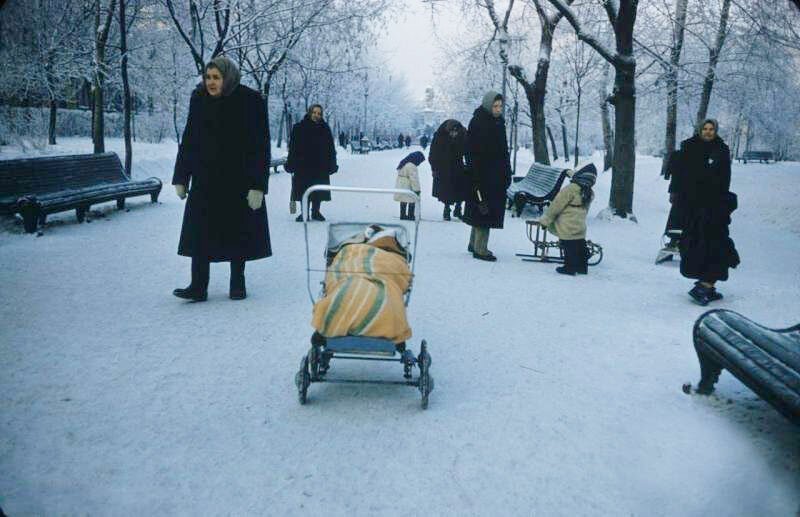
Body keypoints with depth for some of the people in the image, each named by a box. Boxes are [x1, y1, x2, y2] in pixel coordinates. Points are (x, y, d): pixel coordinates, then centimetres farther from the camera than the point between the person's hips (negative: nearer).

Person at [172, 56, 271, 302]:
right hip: (205, 180, 3)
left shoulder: (250, 101, -10)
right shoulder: (199, 100, 2)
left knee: (238, 233, 7)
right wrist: (181, 178, 5)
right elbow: (188, 140, 7)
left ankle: (238, 284, 21)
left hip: (239, 180, -3)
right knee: (200, 233, 0)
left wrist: (257, 185, -16)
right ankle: (198, 287, 5)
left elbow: (261, 146, -11)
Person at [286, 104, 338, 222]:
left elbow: (331, 149, 6)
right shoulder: (299, 128, 0)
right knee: (303, 190, 1)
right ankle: (304, 212, 10)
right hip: (303, 166, -2)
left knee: (318, 191, 6)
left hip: (321, 166, 2)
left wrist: (332, 164, 1)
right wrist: (291, 164, -8)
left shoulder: (325, 129, 6)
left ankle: (316, 211, 20)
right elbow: (293, 148, -2)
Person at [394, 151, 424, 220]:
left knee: (403, 201, 18)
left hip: (400, 186, 10)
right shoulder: (412, 166, -20)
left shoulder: (403, 163, 11)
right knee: (412, 201, -2)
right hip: (407, 188, -10)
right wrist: (417, 189, -16)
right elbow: (414, 179, -21)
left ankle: (403, 215, 25)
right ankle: (411, 216, -1)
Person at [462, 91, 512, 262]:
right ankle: (480, 249, 1)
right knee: (484, 211, -6)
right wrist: (477, 179, -23)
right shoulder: (477, 123, -12)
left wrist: (507, 173, 13)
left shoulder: (499, 122, 12)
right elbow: (473, 152, -18)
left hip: (497, 177, 8)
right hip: (482, 177, -8)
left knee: (485, 213, 15)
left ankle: (475, 244, 26)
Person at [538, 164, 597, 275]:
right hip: (580, 227, 7)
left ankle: (570, 267, 7)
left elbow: (556, 205, -14)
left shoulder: (571, 189, -17)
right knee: (580, 247, 15)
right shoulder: (590, 193, 2)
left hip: (567, 228, -6)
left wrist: (545, 219, -7)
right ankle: (582, 267, 24)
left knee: (569, 249, 1)